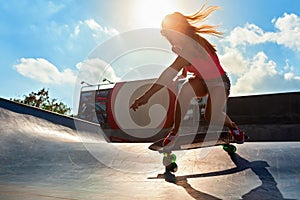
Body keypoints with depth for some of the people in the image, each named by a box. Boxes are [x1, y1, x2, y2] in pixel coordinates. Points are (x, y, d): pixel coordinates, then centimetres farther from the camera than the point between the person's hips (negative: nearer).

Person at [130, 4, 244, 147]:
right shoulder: (185, 44, -6)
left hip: (219, 81, -6)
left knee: (212, 117, -26)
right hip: (201, 80, 6)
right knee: (186, 90, -28)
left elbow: (172, 71, -43)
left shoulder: (193, 45, -32)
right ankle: (175, 131, -14)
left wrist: (147, 95, -47)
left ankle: (232, 126, 10)